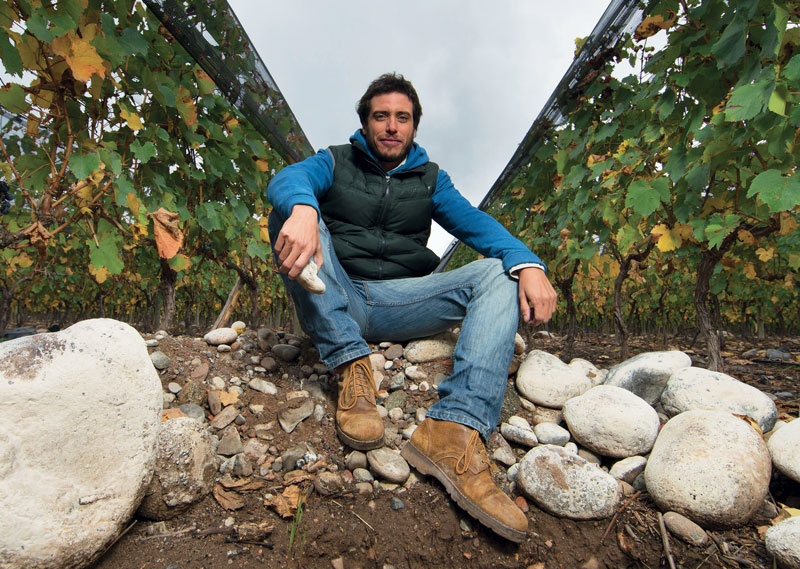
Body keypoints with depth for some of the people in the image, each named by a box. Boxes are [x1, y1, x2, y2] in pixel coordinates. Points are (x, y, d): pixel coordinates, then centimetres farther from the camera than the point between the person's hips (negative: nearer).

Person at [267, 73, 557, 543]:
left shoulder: (430, 178, 16)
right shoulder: (336, 163, 10)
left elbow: (475, 222, -1)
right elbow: (288, 178, -13)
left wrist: (528, 263, -22)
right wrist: (302, 208, -40)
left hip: (399, 304, 2)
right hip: (335, 302, -1)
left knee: (499, 273, -17)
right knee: (291, 213, -22)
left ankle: (454, 431, -38)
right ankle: (352, 367, -32)